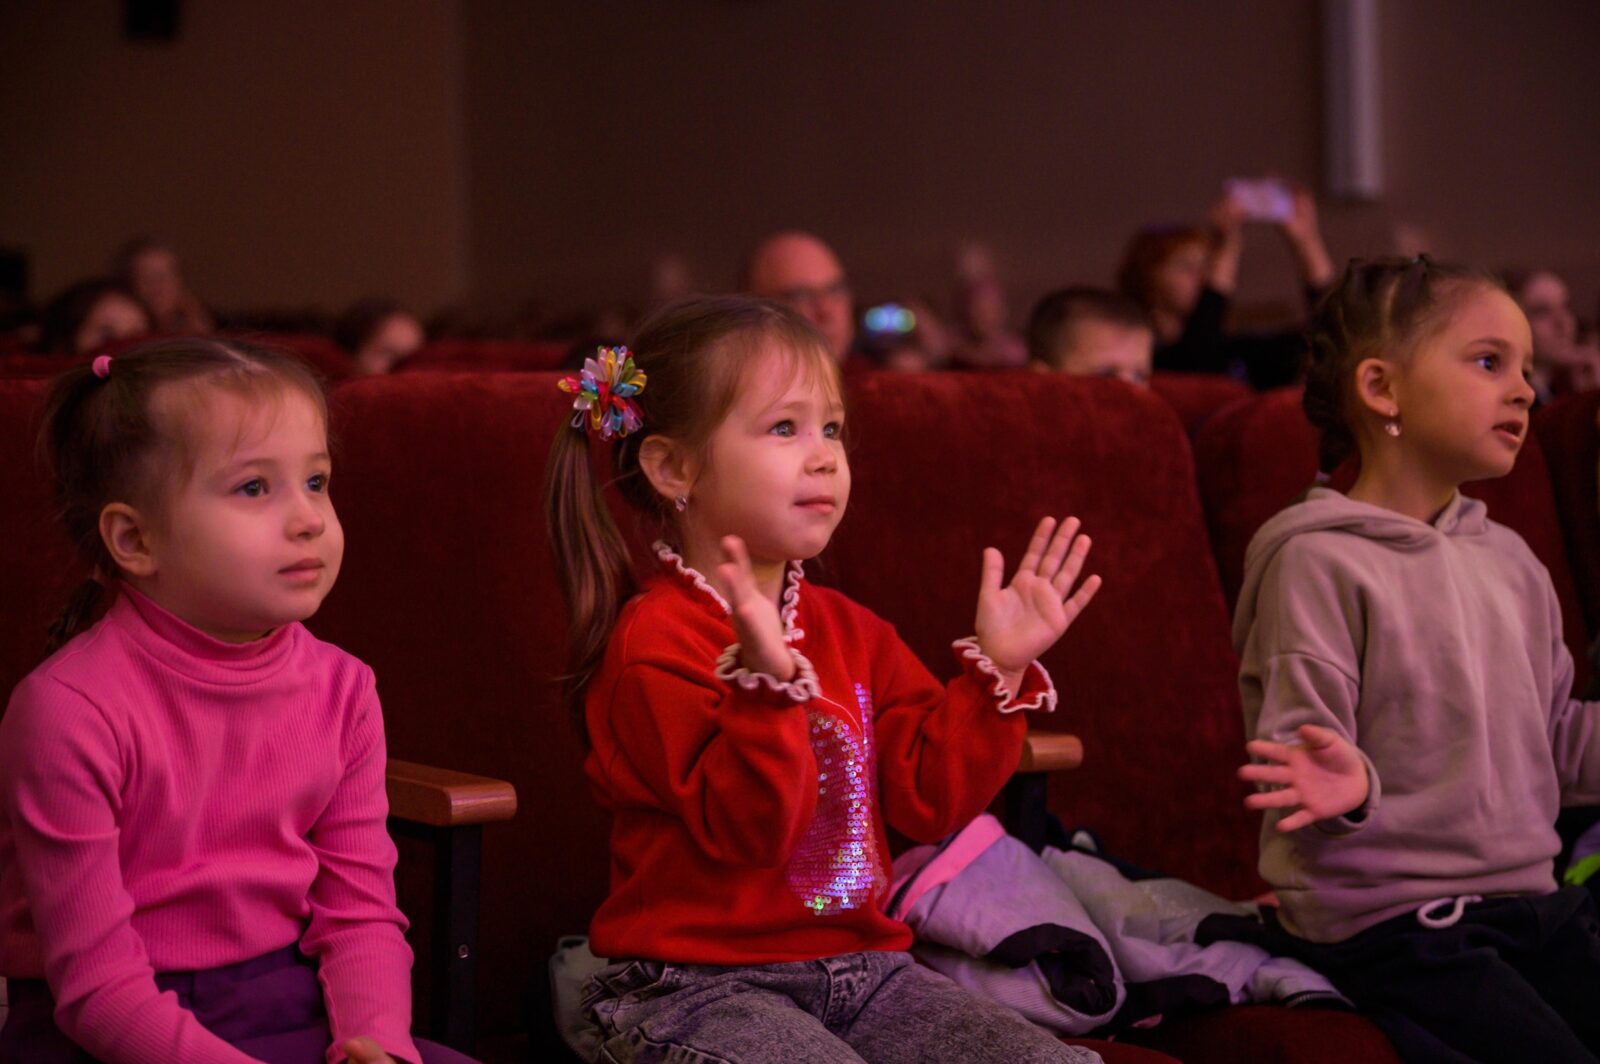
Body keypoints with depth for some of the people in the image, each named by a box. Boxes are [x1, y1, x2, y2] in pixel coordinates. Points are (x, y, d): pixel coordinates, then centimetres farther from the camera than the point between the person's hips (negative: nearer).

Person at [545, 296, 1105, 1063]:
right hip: (701, 989, -7)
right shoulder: (654, 643, -11)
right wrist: (767, 681, -34)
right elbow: (744, 829, -20)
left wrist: (999, 668, -1)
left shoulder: (850, 632, 13)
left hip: (861, 964, 7)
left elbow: (927, 797, 7)